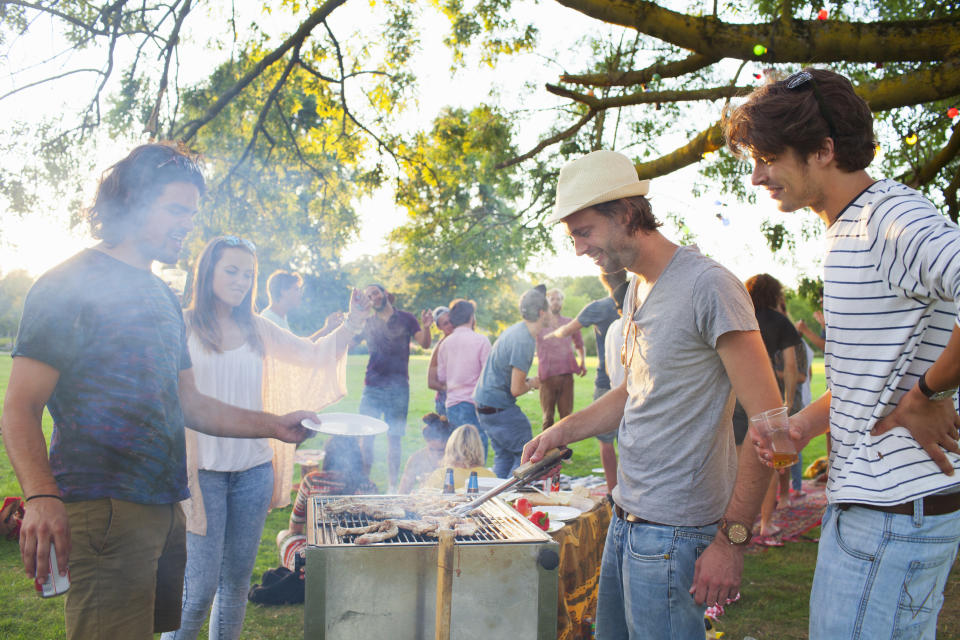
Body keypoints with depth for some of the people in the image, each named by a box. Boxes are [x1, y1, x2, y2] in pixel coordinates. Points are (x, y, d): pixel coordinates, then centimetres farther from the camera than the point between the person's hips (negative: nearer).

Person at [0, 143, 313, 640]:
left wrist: (274, 426, 10)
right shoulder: (70, 284, -6)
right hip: (102, 505, -8)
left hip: (166, 507, 8)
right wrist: (41, 497, -27)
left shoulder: (164, 298, 18)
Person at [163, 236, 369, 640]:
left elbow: (314, 355, 12)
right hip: (203, 469, -4)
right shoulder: (184, 327, -5)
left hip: (253, 469, 5)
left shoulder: (256, 330, 8)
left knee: (237, 582, 13)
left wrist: (352, 324, -4)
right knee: (201, 586, -3)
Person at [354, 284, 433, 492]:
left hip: (399, 387, -1)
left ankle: (393, 486, 9)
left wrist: (426, 327, -22)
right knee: (366, 436, -6)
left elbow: (424, 344, -2)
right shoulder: (367, 323, 11)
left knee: (394, 438, 2)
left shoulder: (405, 319, 7)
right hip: (373, 387, 1)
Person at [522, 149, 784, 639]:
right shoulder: (636, 290, 12)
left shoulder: (708, 286, -17)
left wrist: (732, 537, -19)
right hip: (625, 516, 9)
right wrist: (562, 431, 10)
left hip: (673, 530, -8)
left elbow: (767, 419, -18)